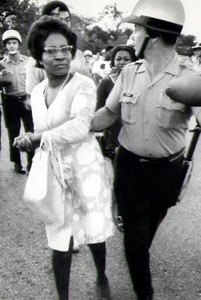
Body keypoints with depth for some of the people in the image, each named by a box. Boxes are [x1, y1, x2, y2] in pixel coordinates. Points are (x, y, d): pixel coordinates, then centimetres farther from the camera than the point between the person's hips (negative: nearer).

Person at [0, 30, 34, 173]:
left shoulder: (28, 61, 1)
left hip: (27, 100, 0)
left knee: (30, 131, 1)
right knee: (13, 133, 7)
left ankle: (31, 161, 16)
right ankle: (17, 162, 19)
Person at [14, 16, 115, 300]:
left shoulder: (83, 85, -14)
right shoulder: (36, 93, 6)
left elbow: (79, 128, -29)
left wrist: (34, 138, -27)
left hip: (85, 170, -4)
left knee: (94, 235, 12)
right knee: (59, 242, 9)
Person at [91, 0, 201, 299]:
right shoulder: (129, 72, -4)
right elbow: (108, 114, 3)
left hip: (166, 171, -1)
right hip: (129, 165, 2)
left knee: (147, 231, 22)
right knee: (134, 235, 7)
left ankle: (138, 257, 55)